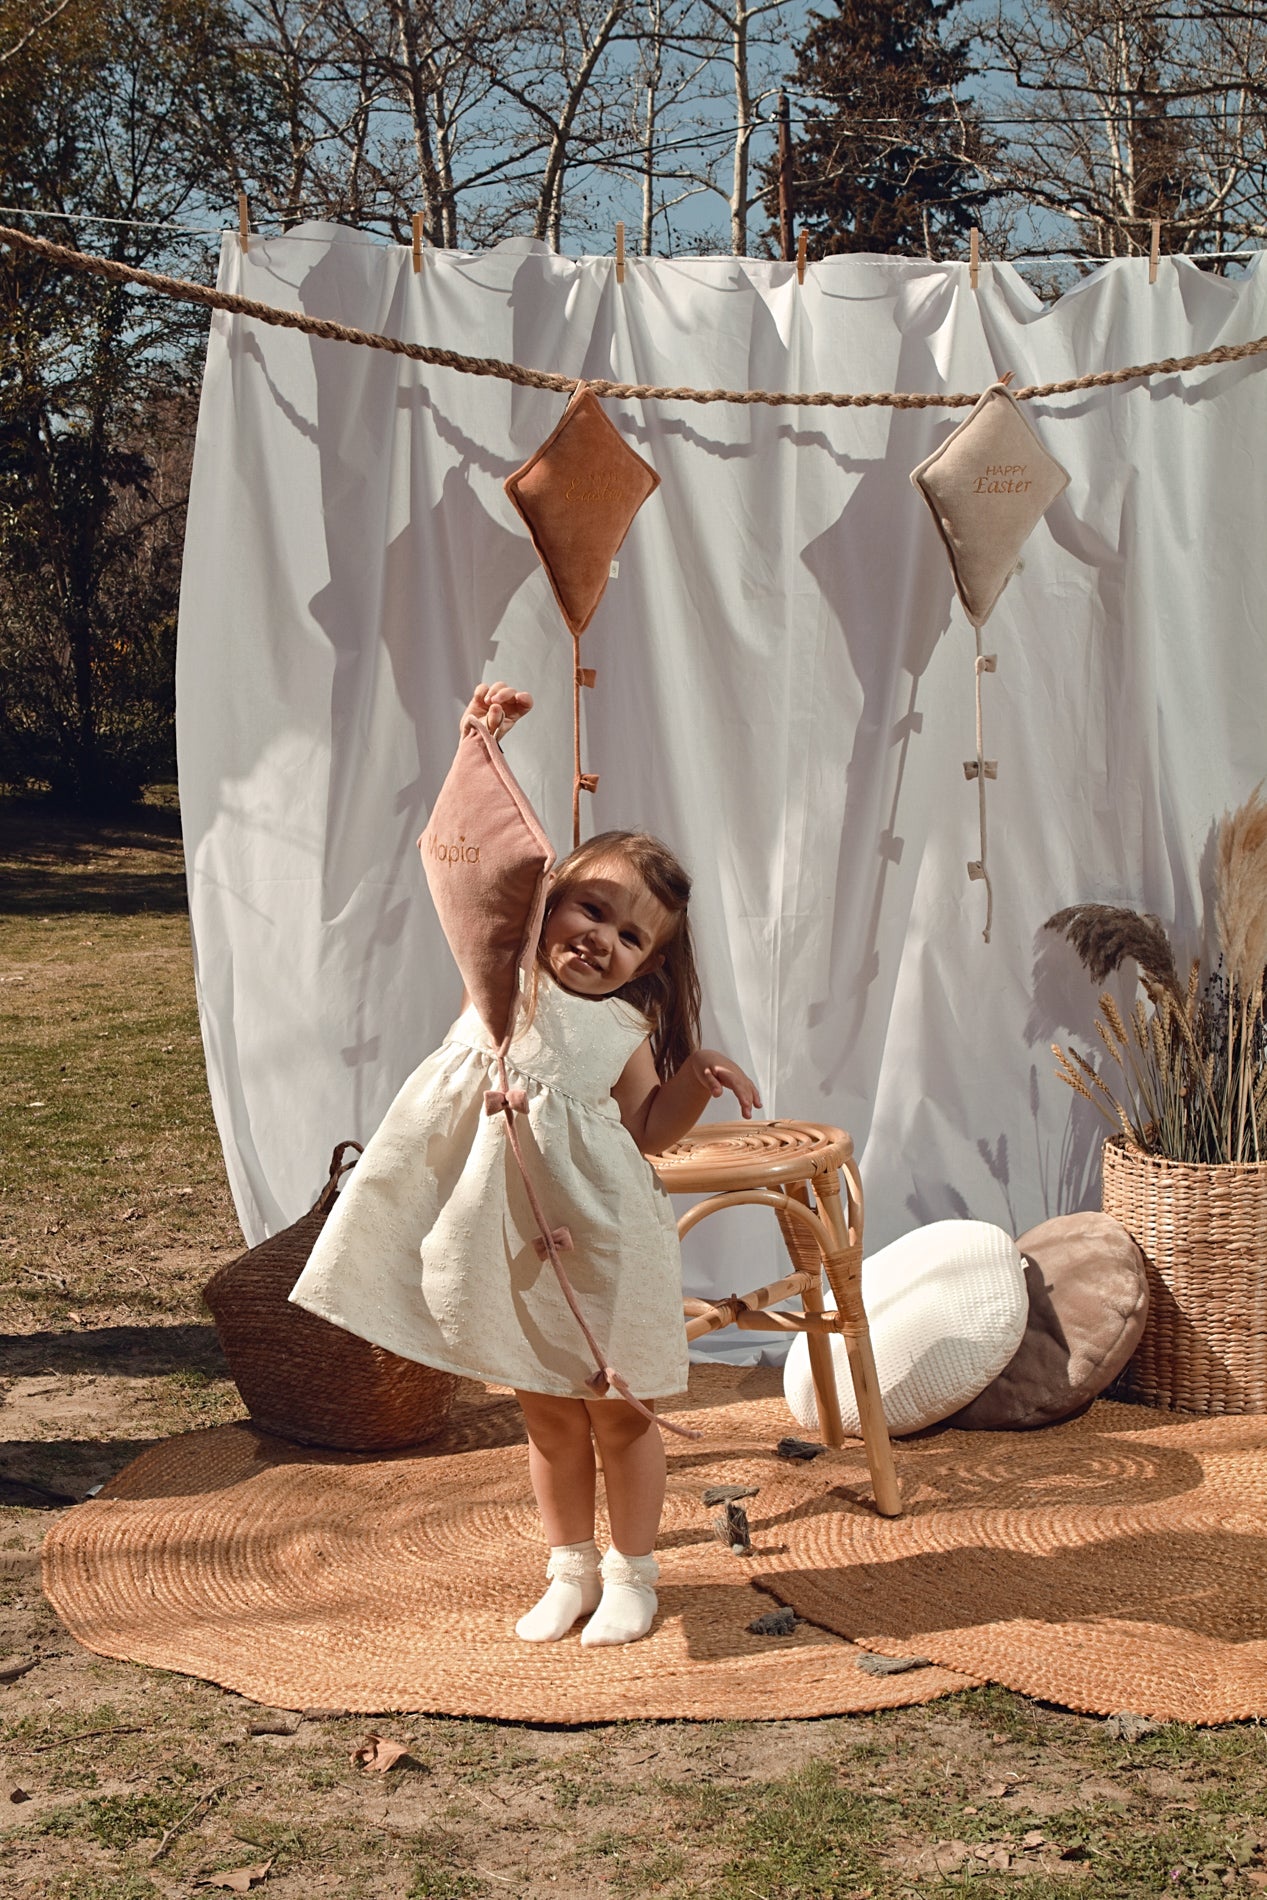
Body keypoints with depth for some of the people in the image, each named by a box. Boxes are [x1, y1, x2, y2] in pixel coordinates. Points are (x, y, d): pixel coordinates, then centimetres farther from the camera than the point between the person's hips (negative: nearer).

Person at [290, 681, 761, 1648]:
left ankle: (631, 1573, 27)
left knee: (617, 1417, 10)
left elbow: (649, 1132, 5)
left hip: (597, 1240, -1)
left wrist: (699, 1076, -11)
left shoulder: (628, 1030, -3)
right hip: (508, 1240, 1)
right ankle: (570, 1570, 31)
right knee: (547, 1418, 15)